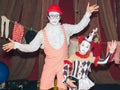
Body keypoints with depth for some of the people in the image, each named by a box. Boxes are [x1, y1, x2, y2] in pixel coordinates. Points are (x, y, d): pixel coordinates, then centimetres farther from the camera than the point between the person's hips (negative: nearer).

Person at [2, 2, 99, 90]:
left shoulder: (65, 28, 2)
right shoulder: (42, 33, -2)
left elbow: (79, 26, 11)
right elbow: (32, 47, -1)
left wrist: (88, 13, 4)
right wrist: (16, 45, -11)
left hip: (63, 64, 1)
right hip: (49, 64, -1)